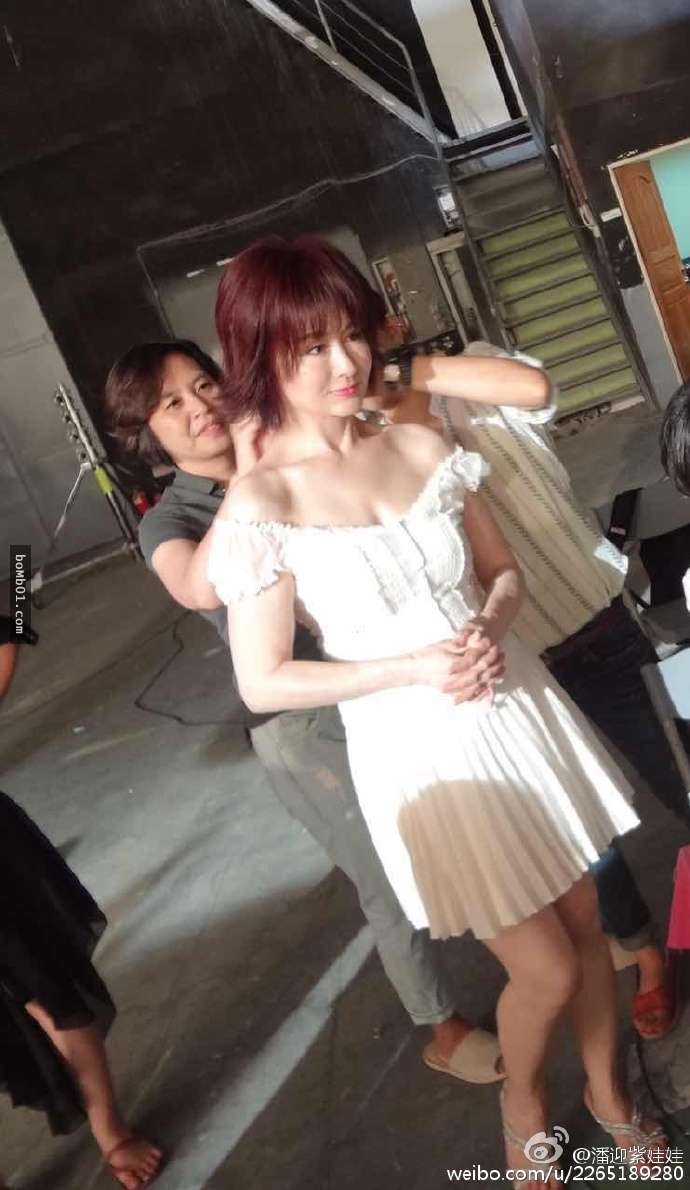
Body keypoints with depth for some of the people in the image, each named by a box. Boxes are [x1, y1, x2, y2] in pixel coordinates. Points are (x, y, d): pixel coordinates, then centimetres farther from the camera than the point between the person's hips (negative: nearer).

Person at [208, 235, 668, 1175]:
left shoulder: (421, 447, -2)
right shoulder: (259, 506, -16)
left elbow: (505, 571, 8)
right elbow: (263, 684, -13)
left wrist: (488, 627, -14)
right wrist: (415, 667, -20)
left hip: (517, 712, 5)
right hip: (419, 750, -4)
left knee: (588, 922, 17)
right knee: (546, 971, 6)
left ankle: (608, 1092, 46)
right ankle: (521, 1101, 40)